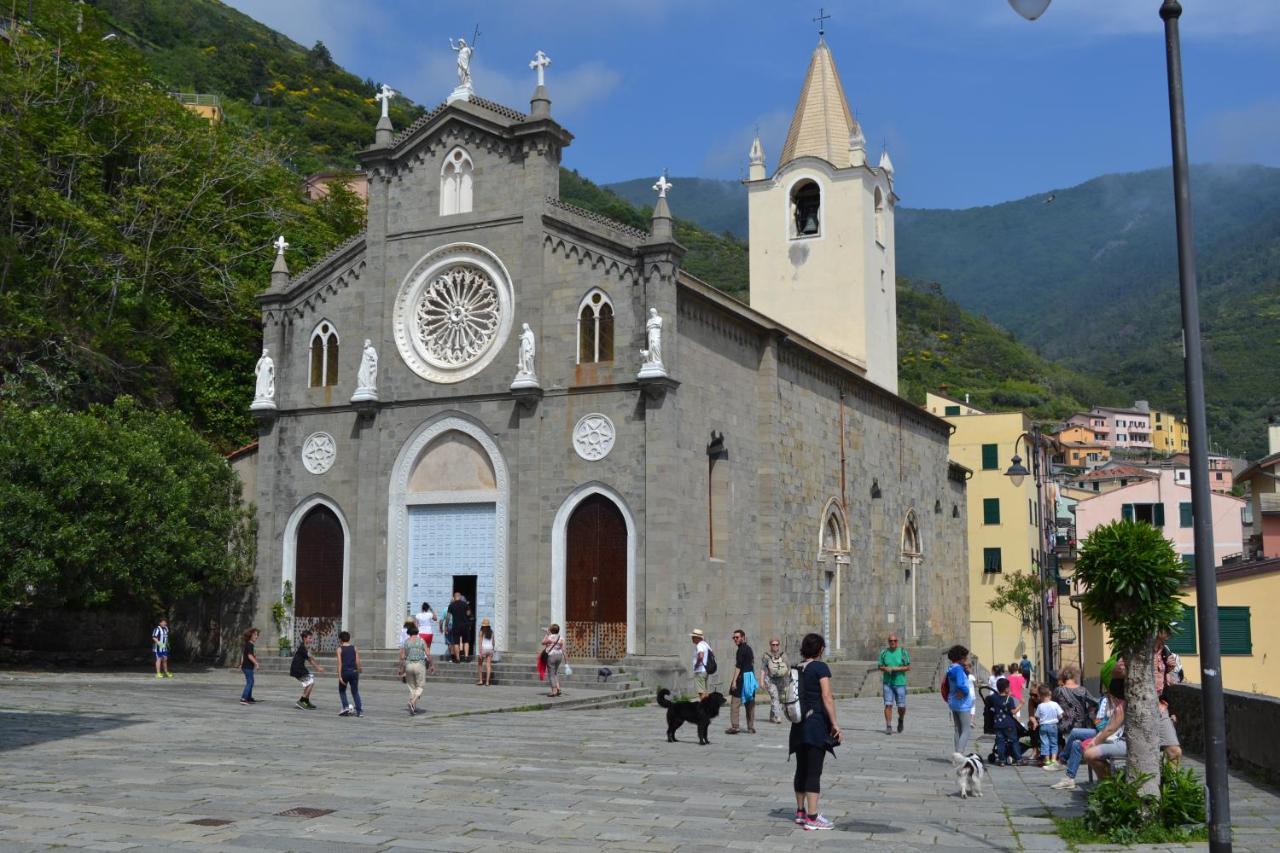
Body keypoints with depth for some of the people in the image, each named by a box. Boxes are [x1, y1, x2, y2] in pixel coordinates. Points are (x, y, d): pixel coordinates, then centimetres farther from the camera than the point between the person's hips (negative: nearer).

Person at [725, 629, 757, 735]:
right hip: (751, 676, 9)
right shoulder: (749, 649, 16)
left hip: (742, 677, -9)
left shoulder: (741, 649, -11)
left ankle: (734, 726, -10)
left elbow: (738, 666, -17)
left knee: (735, 703, -6)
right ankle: (751, 728, 12)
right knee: (750, 704, 10)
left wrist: (734, 680, -19)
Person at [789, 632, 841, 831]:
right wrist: (835, 725, -12)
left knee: (801, 769, 15)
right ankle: (812, 817, -7)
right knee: (814, 771, -6)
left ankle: (800, 811, 24)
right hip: (817, 721, -7)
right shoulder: (821, 668, -9)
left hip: (799, 724, 7)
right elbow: (827, 698, -15)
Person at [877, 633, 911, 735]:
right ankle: (888, 726, -2)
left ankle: (901, 720, 31)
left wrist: (898, 669, -15)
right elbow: (880, 666, 11)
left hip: (900, 682, -1)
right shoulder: (884, 652, 5)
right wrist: (886, 668, -11)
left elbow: (908, 667, 0)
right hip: (887, 683, 1)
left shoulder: (903, 652, 0)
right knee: (888, 705, -6)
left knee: (901, 706, 2)